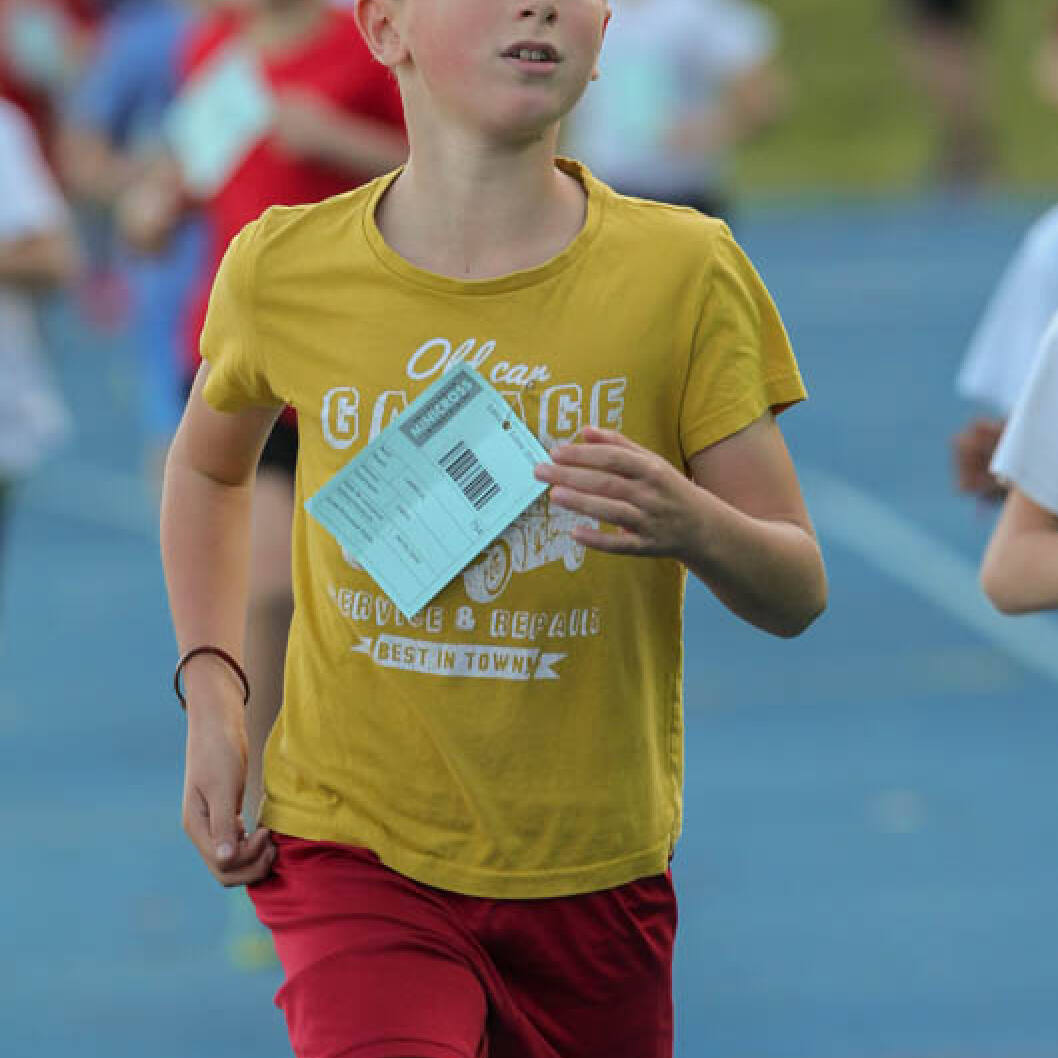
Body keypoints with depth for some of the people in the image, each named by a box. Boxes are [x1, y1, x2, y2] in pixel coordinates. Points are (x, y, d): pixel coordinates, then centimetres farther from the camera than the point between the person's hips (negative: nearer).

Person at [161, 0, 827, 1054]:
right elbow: (208, 465, 19)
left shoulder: (684, 274, -7)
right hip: (356, 849, -1)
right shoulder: (283, 272, -4)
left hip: (592, 880, 1)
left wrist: (694, 526, -25)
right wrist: (209, 691, 5)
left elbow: (797, 593, -3)